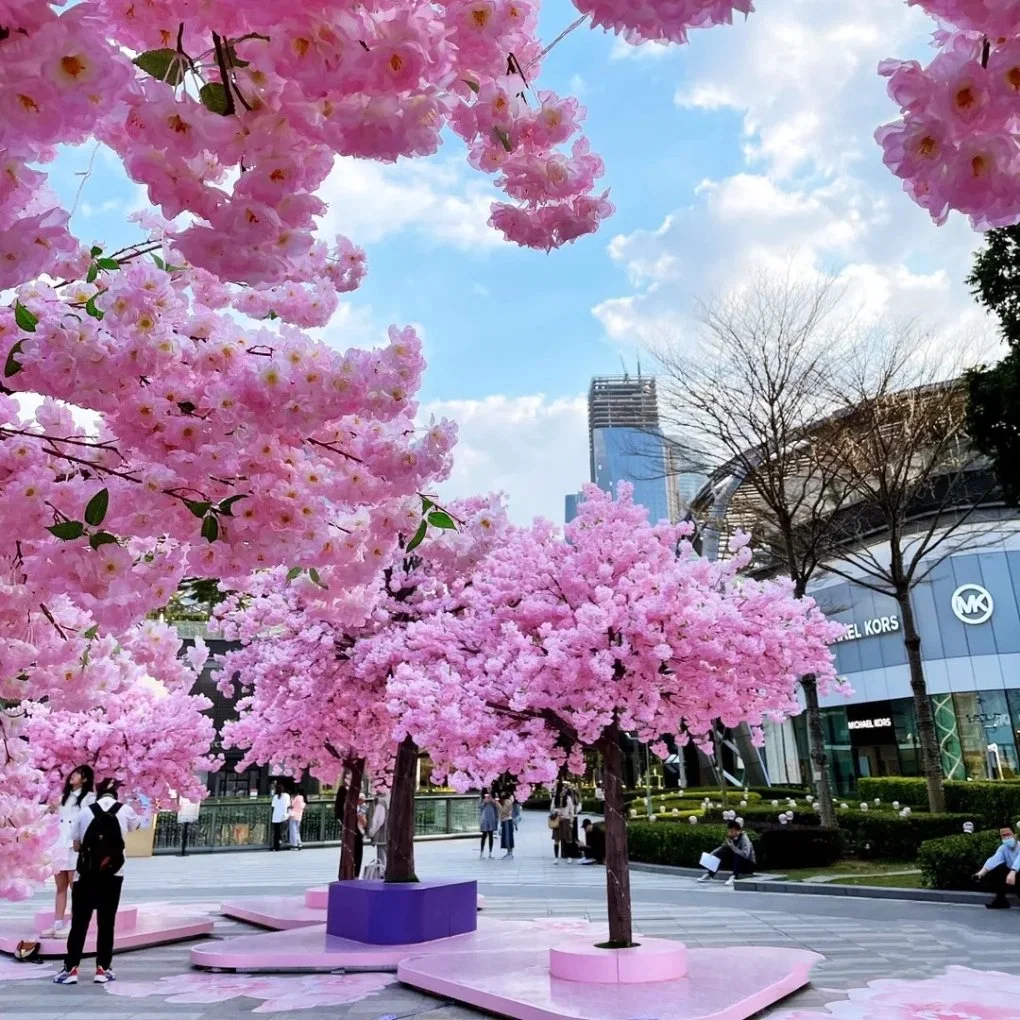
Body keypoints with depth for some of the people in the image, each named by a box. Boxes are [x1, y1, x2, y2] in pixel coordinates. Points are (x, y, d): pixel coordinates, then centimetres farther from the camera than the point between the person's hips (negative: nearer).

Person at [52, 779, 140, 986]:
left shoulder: (85, 811, 2)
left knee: (79, 922, 9)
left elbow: (76, 845, 7)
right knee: (106, 923, 7)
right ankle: (102, 969, 10)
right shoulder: (125, 810, 2)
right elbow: (136, 825, 25)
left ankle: (71, 969, 10)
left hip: (86, 874, 0)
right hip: (112, 875, 0)